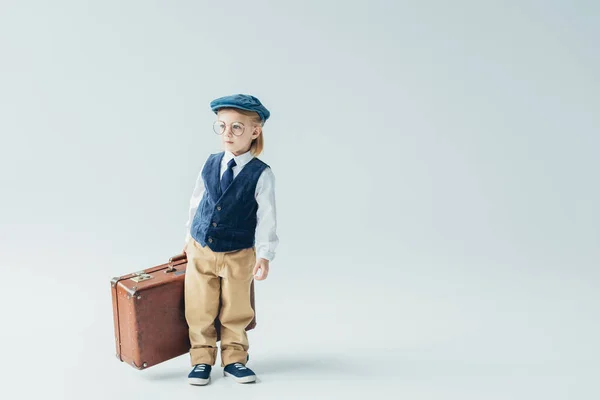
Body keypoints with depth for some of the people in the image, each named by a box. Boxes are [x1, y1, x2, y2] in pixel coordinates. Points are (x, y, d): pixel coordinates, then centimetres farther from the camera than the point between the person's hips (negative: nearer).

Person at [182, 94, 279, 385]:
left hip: (238, 256, -3)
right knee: (200, 310, 9)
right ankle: (202, 360, 22)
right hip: (200, 251, 3)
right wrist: (190, 236, 17)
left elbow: (266, 218, -14)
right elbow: (196, 201, 11)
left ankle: (233, 359, 25)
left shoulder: (261, 174, -14)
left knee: (235, 312, 9)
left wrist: (264, 256, -21)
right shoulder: (210, 164, -1)